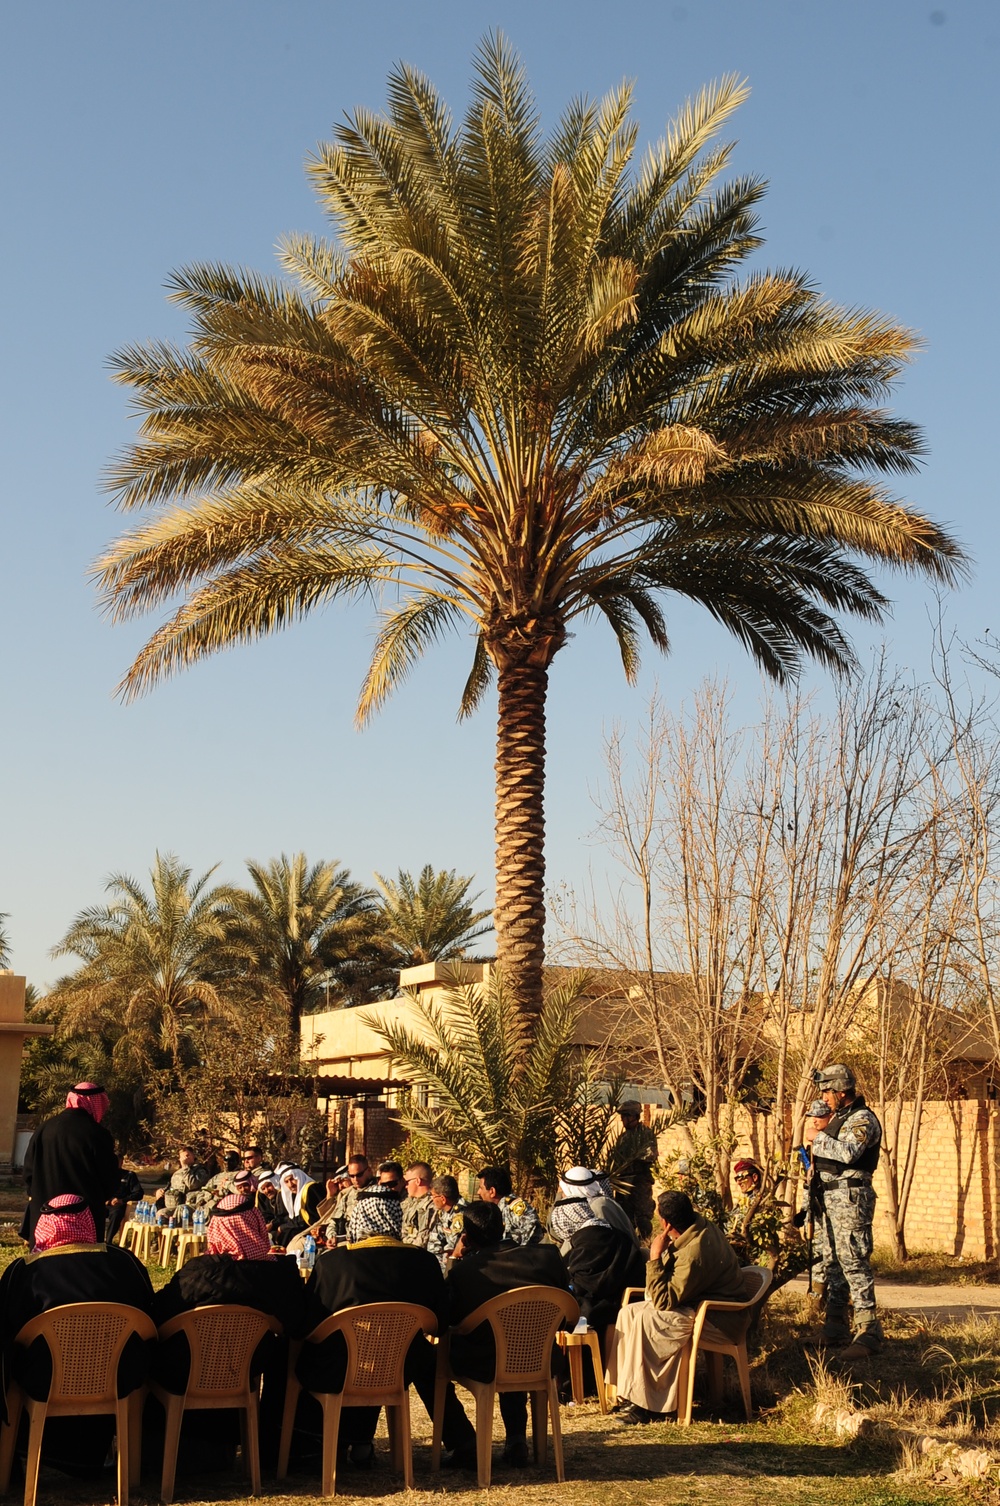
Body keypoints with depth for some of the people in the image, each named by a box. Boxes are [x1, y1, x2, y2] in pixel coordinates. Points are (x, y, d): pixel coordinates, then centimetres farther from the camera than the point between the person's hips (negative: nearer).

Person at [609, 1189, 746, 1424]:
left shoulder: (694, 1252, -31)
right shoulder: (699, 1224, -2)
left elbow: (663, 1301, -24)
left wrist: (655, 1258, -22)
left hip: (719, 1317, -10)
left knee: (646, 1319, -26)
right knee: (629, 1313, -1)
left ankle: (646, 1404, -18)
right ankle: (629, 1391, 0)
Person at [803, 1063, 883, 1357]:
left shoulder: (863, 1119, -11)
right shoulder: (836, 1117, 18)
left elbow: (848, 1153, -27)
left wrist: (818, 1137, -16)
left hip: (850, 1197, -10)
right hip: (827, 1197, 10)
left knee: (854, 1263, -13)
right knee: (830, 1263, 13)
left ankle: (867, 1334, -13)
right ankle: (835, 1329, 21)